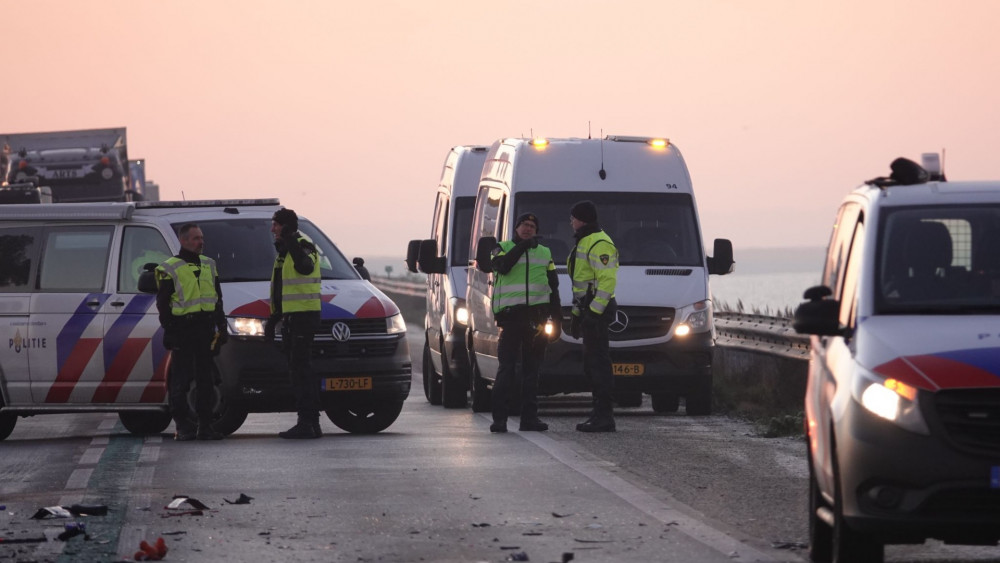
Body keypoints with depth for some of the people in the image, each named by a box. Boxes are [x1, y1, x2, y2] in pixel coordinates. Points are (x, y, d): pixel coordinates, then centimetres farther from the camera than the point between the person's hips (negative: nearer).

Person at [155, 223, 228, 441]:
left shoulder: (209, 265, 16)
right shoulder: (170, 269, -2)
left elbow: (218, 299, 21)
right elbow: (163, 304, -3)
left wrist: (222, 326, 14)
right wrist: (169, 331, -10)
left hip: (206, 329, 5)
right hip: (183, 330, -5)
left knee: (206, 380, 5)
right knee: (181, 381, -4)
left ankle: (205, 426, 10)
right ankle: (183, 427, 1)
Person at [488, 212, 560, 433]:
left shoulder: (545, 253, 19)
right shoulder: (504, 248, 9)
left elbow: (553, 287, 19)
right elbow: (502, 266, -14)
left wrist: (556, 315, 11)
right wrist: (521, 246, -13)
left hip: (536, 315, 4)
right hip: (511, 315, -4)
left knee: (532, 369, 6)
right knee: (506, 367, -7)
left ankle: (529, 417, 8)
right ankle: (499, 418, -7)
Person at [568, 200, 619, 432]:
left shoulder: (599, 244, -14)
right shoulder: (585, 243, 21)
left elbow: (607, 280, -22)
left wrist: (593, 312, -25)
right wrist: (577, 314, 24)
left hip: (596, 309, -11)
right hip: (589, 310, 11)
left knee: (598, 361, -11)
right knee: (592, 363, 11)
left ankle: (604, 417, -13)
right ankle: (600, 414, 14)